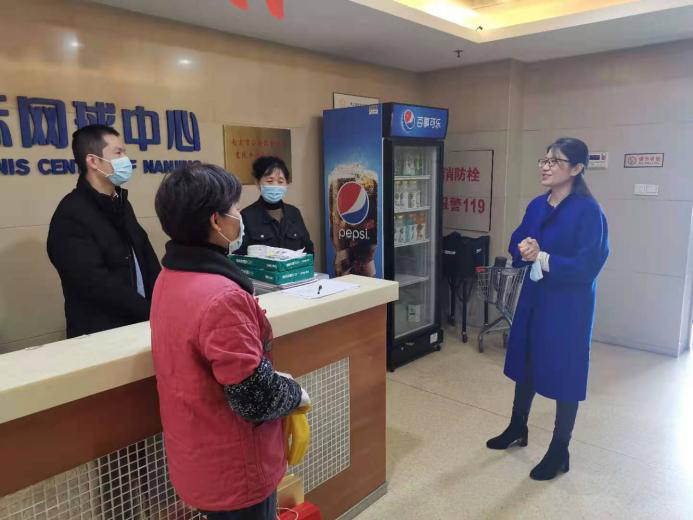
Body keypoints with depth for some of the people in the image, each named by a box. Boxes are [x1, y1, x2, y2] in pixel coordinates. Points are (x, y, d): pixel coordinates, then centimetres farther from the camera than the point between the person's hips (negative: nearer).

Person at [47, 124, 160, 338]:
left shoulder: (120, 203, 9)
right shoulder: (71, 216, -17)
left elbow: (146, 256, 8)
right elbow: (97, 284, -22)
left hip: (138, 323, 7)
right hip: (101, 333, -7)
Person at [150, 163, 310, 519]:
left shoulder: (170, 278, -1)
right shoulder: (222, 297, -31)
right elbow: (256, 401, -27)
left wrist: (276, 381, 7)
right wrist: (297, 393, -7)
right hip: (233, 469, -8)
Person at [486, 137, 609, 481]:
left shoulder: (588, 211, -16)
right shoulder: (537, 206, 5)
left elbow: (588, 265, -21)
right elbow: (516, 243, 9)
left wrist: (542, 258, -24)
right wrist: (524, 250, -13)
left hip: (569, 305, -7)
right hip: (534, 296, 7)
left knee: (564, 374, 6)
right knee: (524, 363, 18)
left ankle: (559, 452, 25)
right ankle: (517, 429, 40)